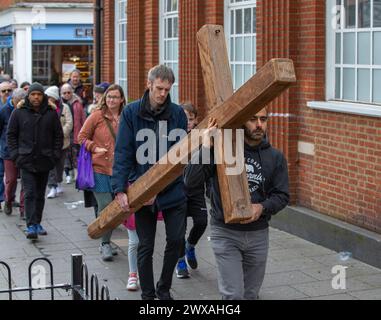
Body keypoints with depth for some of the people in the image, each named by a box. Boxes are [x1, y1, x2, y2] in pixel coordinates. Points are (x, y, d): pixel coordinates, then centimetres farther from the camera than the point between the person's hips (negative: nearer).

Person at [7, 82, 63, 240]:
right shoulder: (19, 113, 1)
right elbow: (11, 134, 6)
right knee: (30, 193, -10)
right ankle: (31, 226, -14)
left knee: (40, 194, 10)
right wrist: (15, 154, -2)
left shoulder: (51, 113, 4)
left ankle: (37, 223, 21)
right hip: (27, 160, -2)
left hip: (45, 160, 2)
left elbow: (58, 135, 10)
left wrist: (55, 155, 1)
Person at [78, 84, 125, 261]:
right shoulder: (97, 116, -1)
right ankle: (105, 243, 7)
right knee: (105, 205, -8)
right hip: (100, 168, -3)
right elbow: (82, 137, 4)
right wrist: (95, 148, -8)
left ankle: (106, 242, 22)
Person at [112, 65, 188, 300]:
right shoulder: (132, 113, -6)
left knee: (176, 240, 4)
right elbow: (122, 154, -9)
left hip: (173, 190, 1)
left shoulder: (177, 113, -3)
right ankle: (148, 294, 22)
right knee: (146, 247, 8)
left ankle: (164, 289, 26)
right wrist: (120, 190, -16)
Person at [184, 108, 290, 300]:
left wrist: (262, 207, -16)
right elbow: (191, 182, -15)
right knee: (233, 295, -10)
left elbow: (282, 195, 4)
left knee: (250, 294, 15)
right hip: (225, 233, -4)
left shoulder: (275, 158, 2)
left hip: (258, 234, 4)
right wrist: (205, 148, -24)